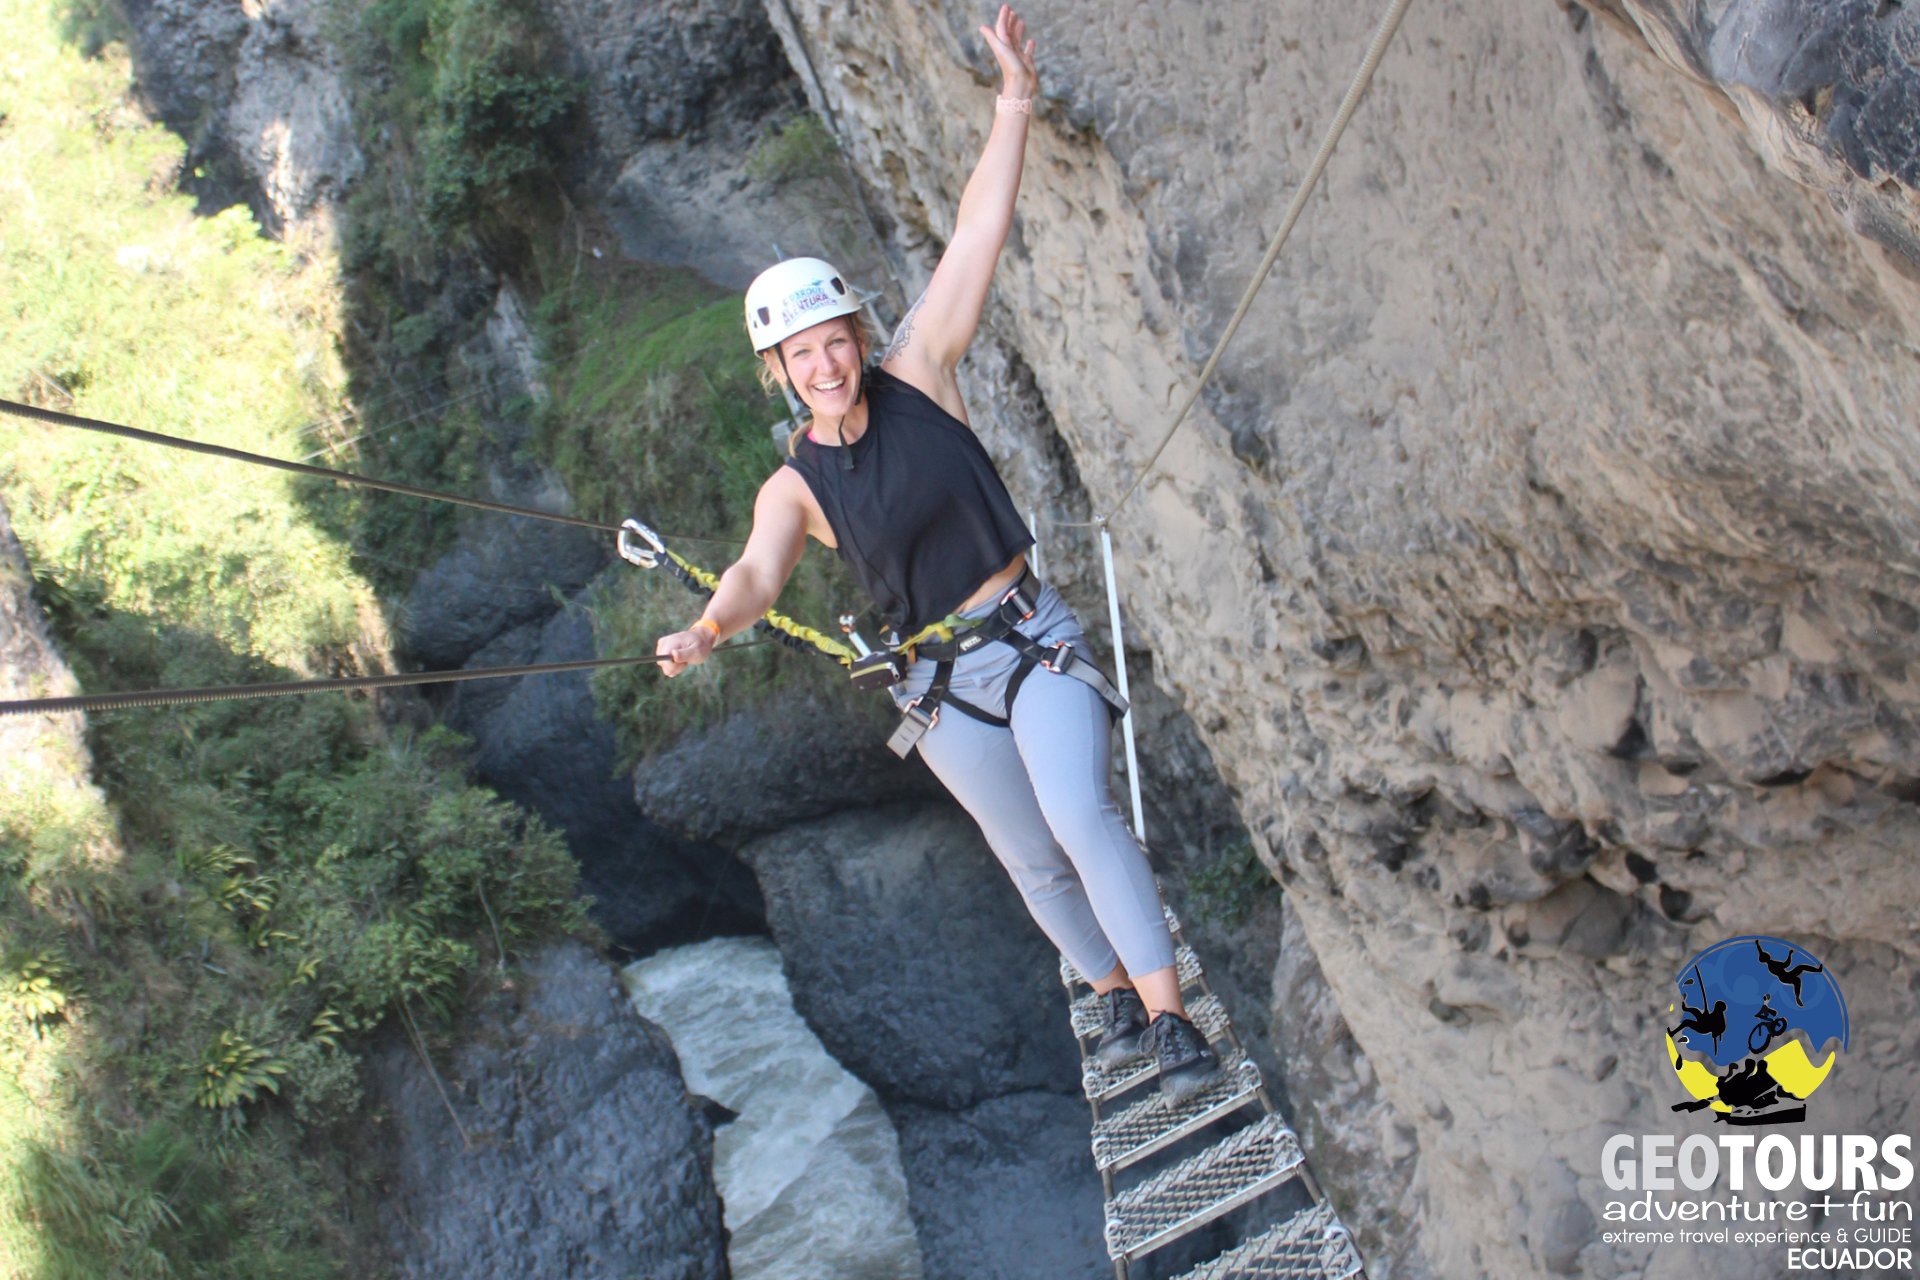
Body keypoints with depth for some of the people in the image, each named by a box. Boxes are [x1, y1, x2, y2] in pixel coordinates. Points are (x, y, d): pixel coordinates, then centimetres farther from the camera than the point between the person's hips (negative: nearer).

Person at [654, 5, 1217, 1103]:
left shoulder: (919, 375, -6)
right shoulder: (796, 486, -5)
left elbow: (979, 237, -12)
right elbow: (760, 571, -22)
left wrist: (1015, 103, -19)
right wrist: (711, 627, -45)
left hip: (1037, 637, -2)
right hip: (942, 683, 2)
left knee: (1082, 818, -21)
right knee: (1034, 863, 12)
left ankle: (1170, 1018, -13)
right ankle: (1114, 991, 36)